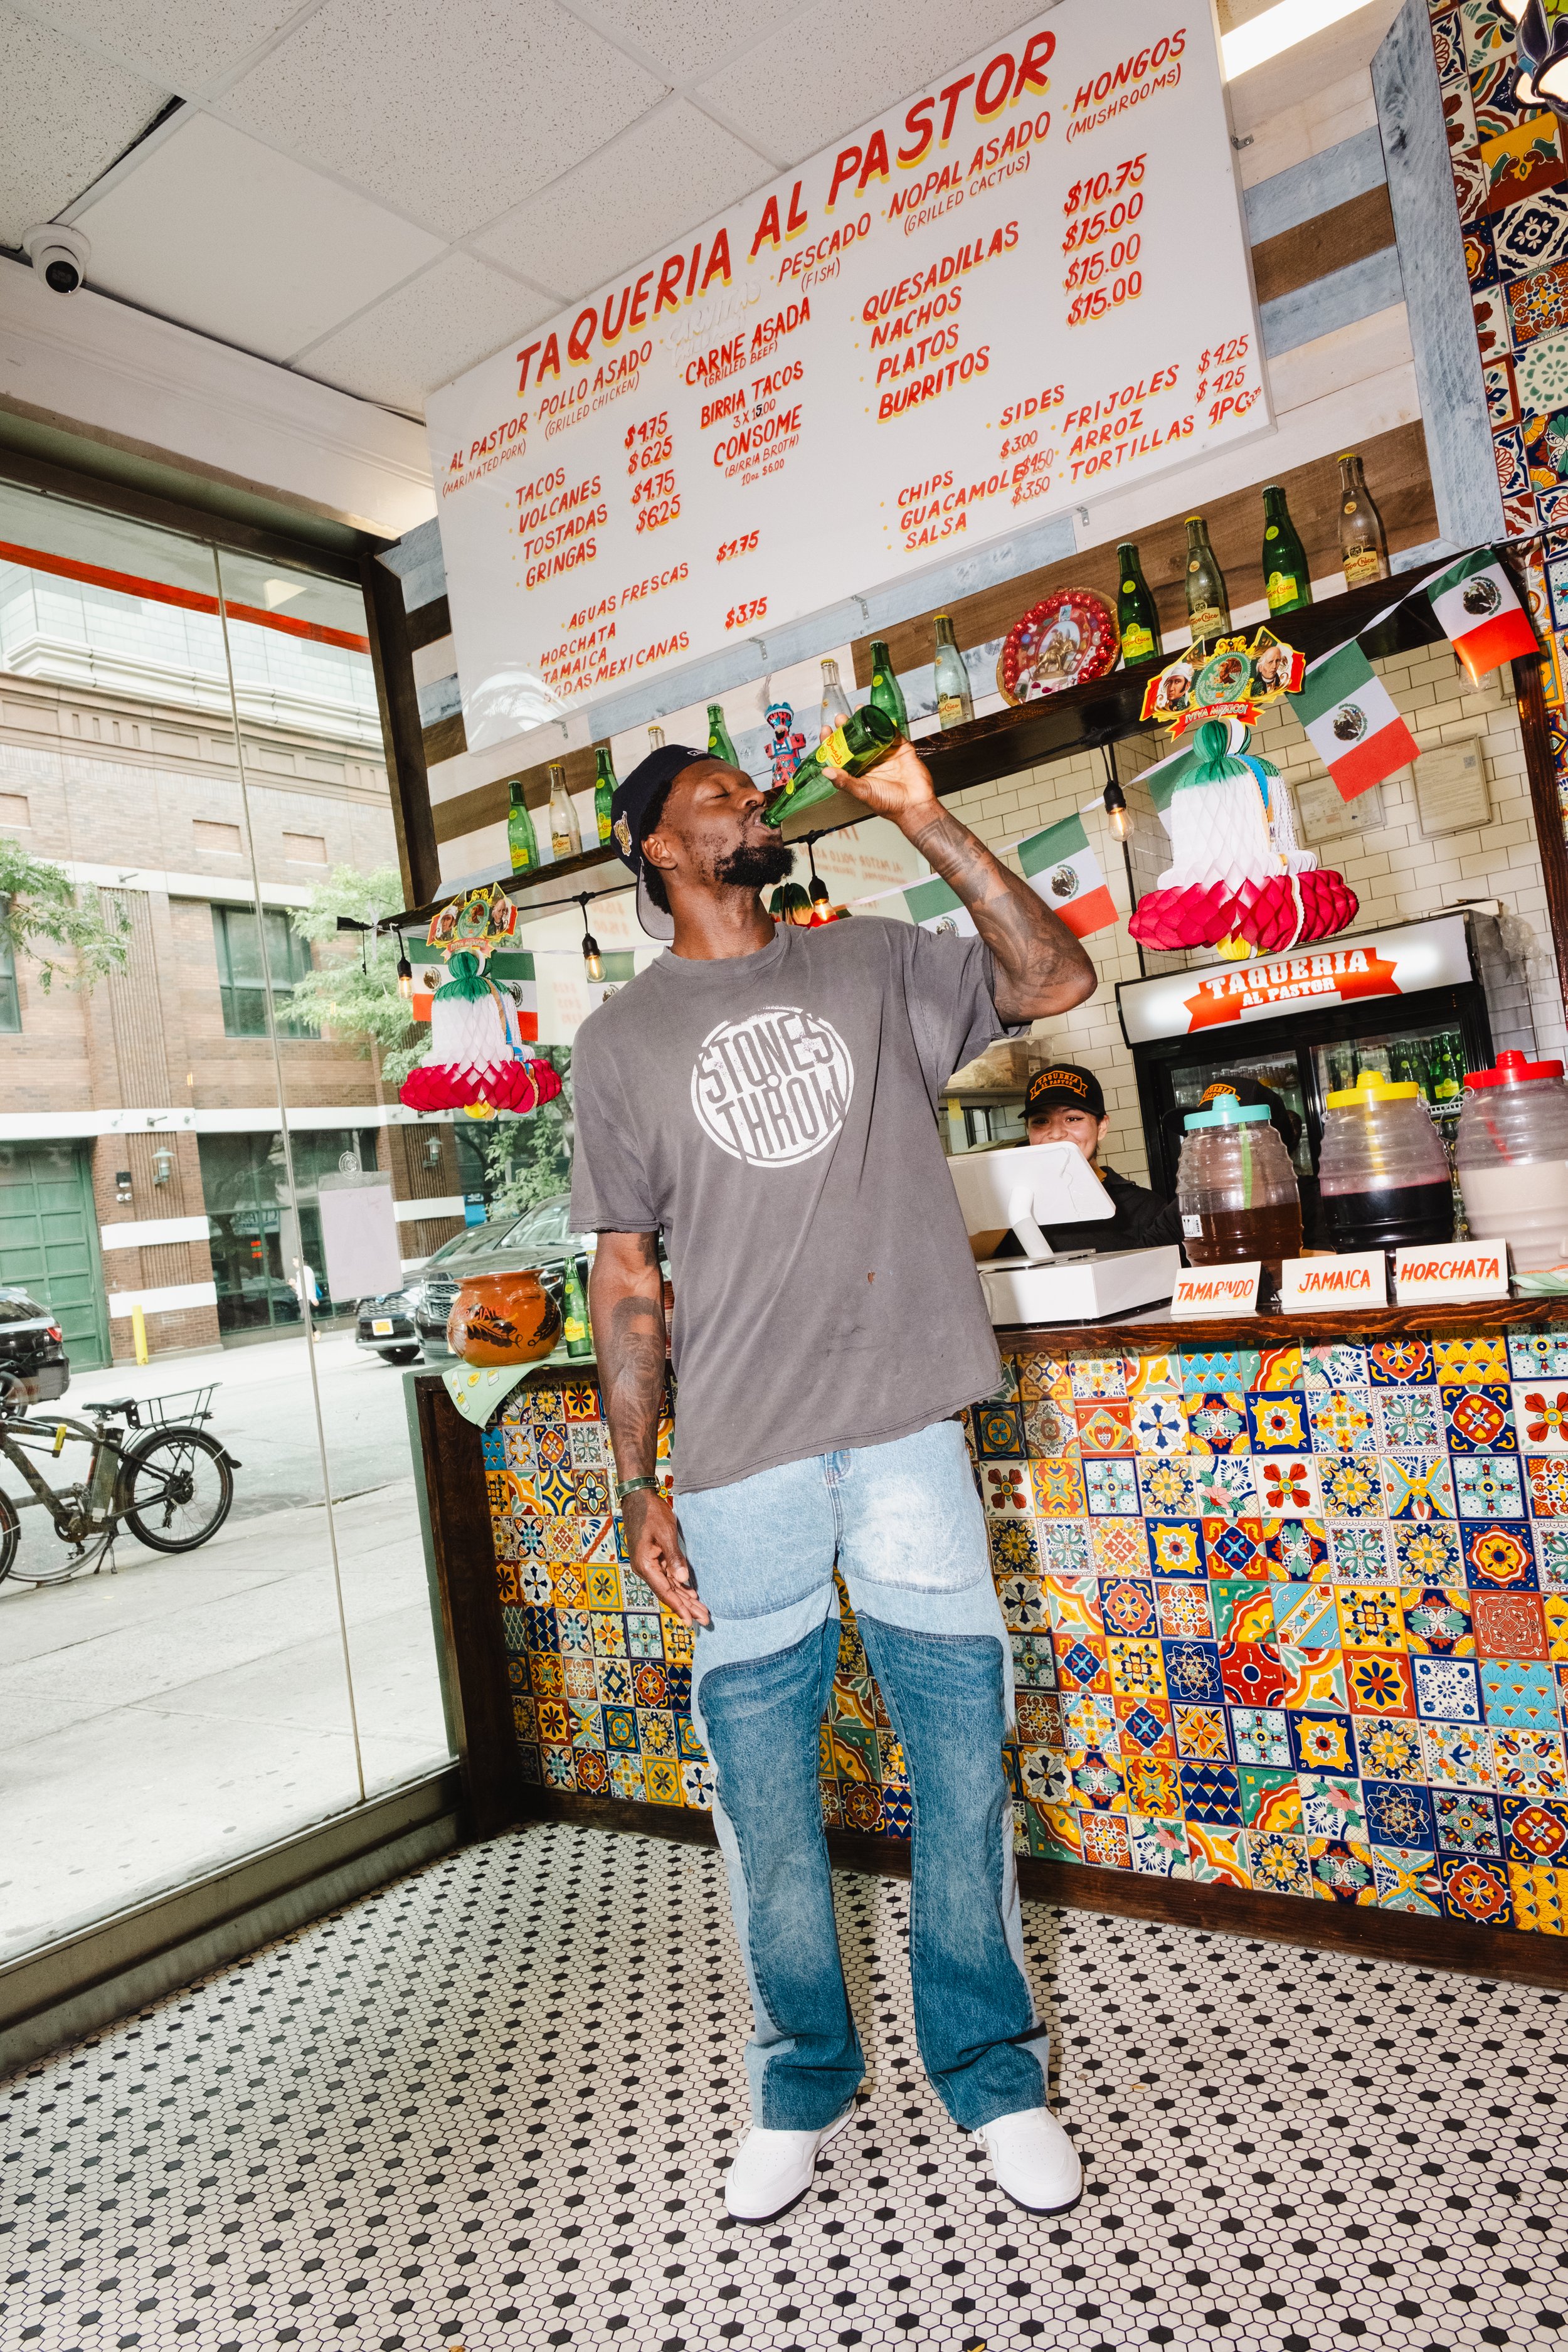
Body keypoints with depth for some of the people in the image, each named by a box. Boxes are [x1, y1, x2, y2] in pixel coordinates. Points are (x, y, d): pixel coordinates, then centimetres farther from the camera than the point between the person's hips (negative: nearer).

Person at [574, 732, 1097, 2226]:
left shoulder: (873, 966, 12)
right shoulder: (622, 1039, 8)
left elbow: (1056, 980, 0)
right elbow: (626, 1277, 5)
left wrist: (923, 822, -2)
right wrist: (639, 1492, 0)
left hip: (907, 1434, 1)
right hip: (741, 1465, 0)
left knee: (962, 1755, 8)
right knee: (762, 1791, 10)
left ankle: (992, 2076, 31)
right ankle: (802, 2088, 33)